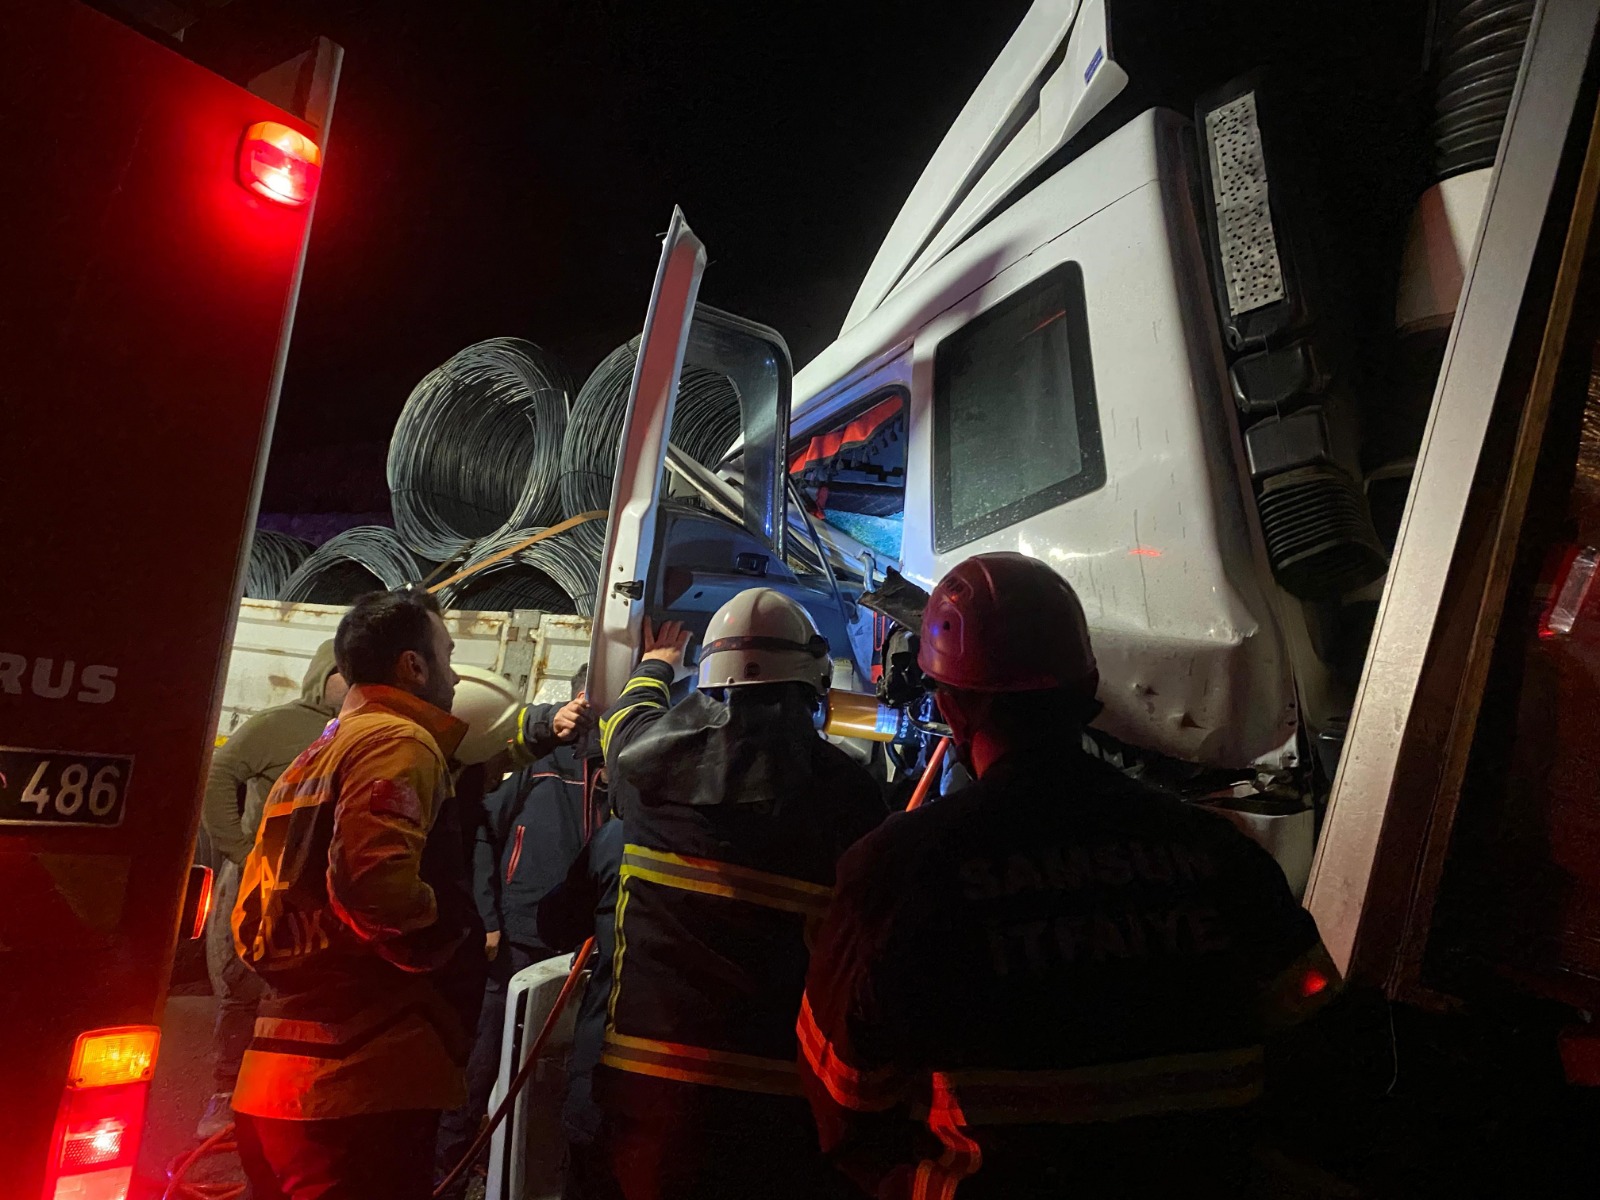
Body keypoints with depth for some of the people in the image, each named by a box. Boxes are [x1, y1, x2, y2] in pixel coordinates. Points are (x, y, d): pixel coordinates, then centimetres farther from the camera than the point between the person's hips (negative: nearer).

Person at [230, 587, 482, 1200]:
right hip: (362, 1078, -10)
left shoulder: (312, 759, 20)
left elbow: (251, 923, 21)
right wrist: (454, 943, -10)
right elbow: (375, 878, -26)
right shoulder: (399, 741, -10)